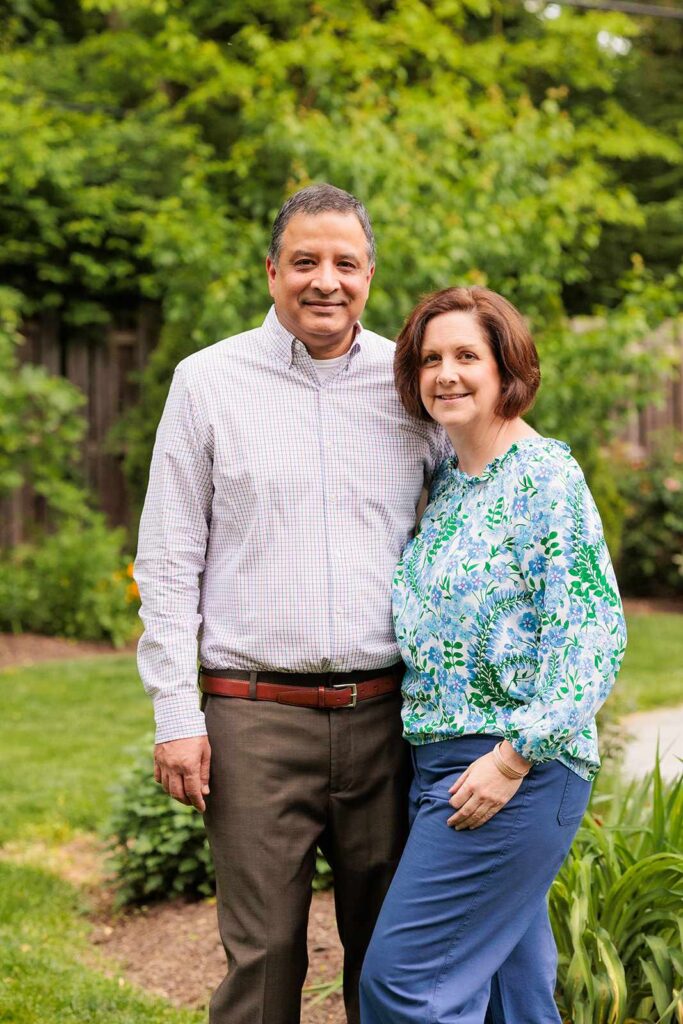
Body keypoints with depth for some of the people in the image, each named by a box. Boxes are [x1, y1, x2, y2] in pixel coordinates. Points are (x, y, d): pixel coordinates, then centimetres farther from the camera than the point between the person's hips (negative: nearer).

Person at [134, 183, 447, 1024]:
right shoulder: (209, 380, 2)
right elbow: (168, 563, 2)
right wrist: (176, 715, -4)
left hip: (386, 711, 2)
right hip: (258, 714, -2)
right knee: (264, 949, 0)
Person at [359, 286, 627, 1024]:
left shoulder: (545, 476, -11)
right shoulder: (446, 480, 14)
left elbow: (596, 632, -16)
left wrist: (514, 756, -19)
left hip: (516, 770, -8)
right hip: (441, 761, 8)